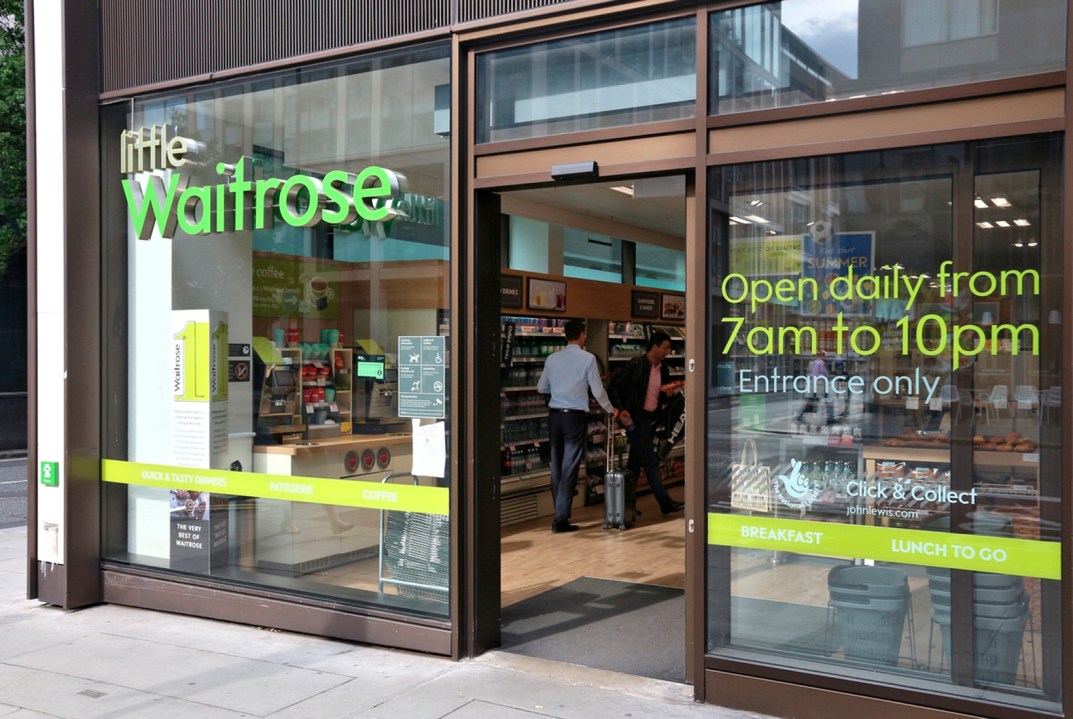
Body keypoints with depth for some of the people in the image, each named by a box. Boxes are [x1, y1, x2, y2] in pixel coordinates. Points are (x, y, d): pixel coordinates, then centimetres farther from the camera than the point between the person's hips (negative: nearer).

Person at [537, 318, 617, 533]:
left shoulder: (552, 359, 6)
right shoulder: (588, 358, -6)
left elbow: (541, 388, 14)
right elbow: (597, 390, -3)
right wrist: (610, 410, 13)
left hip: (554, 415, 4)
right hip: (575, 416, -4)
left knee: (556, 465, 13)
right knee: (570, 467, -2)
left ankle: (559, 513, 24)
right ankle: (561, 519, -4)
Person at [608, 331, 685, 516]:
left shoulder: (663, 370, 11)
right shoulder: (635, 365, -12)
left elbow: (662, 399, 19)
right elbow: (614, 387, -11)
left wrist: (668, 394, -3)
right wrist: (620, 410, -18)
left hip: (650, 420, 8)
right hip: (635, 419, -8)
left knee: (635, 463, 12)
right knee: (651, 463, -7)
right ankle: (666, 503, -5)